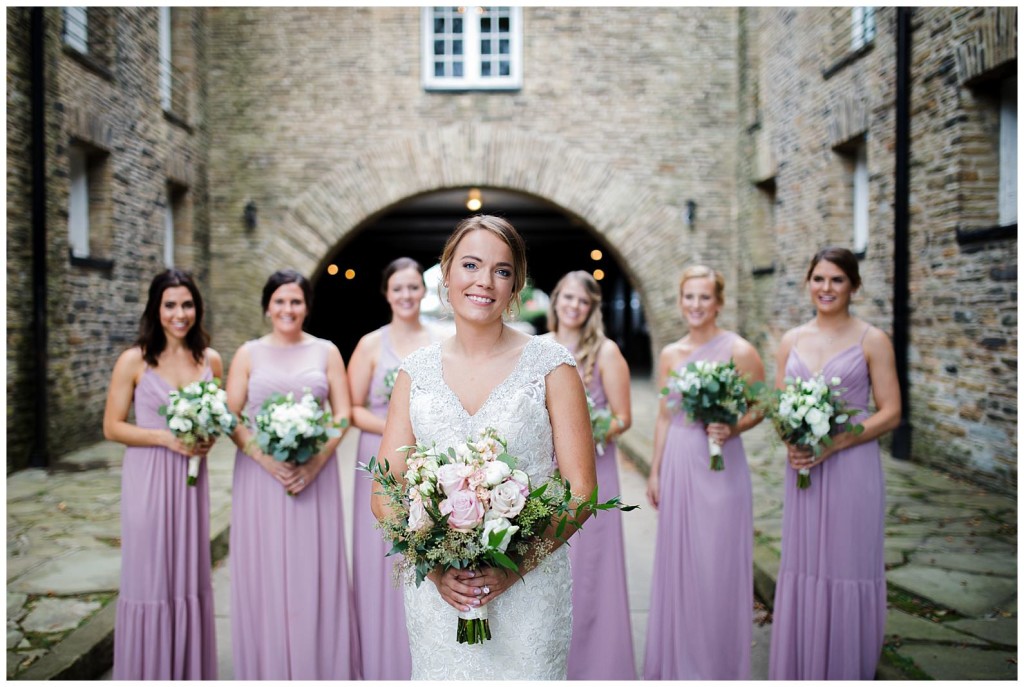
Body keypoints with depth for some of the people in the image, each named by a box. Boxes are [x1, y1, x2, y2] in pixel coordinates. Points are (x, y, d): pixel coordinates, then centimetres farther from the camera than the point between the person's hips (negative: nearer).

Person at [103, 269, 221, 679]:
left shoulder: (211, 360, 3)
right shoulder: (134, 361, -7)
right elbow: (111, 427, -5)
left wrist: (210, 437, -5)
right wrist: (165, 438, -16)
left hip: (191, 477, 4)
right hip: (148, 479, -3)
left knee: (190, 575, 12)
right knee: (150, 578, 3)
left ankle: (190, 672, 26)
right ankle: (149, 673, 20)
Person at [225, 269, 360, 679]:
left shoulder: (326, 352, 7)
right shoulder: (248, 354, 6)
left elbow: (343, 415, 2)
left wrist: (316, 461, -12)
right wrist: (266, 459, -14)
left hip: (315, 475, 0)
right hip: (261, 475, 0)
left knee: (315, 571, 3)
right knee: (264, 571, 4)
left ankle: (320, 667, 16)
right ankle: (268, 669, 18)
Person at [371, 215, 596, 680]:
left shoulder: (550, 365, -5)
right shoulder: (417, 371, 3)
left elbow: (580, 491, -6)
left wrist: (515, 566, -17)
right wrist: (434, 567, -13)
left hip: (528, 592, -2)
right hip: (436, 591, 2)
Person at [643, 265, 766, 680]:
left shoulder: (737, 350, -7)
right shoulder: (669, 354, 8)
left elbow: (761, 407, -3)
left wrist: (732, 429, -21)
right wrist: (655, 471, 12)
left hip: (719, 466, -5)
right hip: (677, 463, 5)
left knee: (717, 565, 2)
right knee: (677, 563, 12)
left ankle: (718, 665, 19)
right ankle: (678, 662, 28)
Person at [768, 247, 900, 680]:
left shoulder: (872, 341, -2)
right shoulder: (791, 340, 9)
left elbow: (890, 413, -6)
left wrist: (833, 443, -16)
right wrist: (789, 441, -8)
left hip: (852, 469, -4)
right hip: (802, 469, 4)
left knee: (848, 567, 3)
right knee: (802, 567, 9)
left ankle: (845, 673, 19)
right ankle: (800, 672, 22)